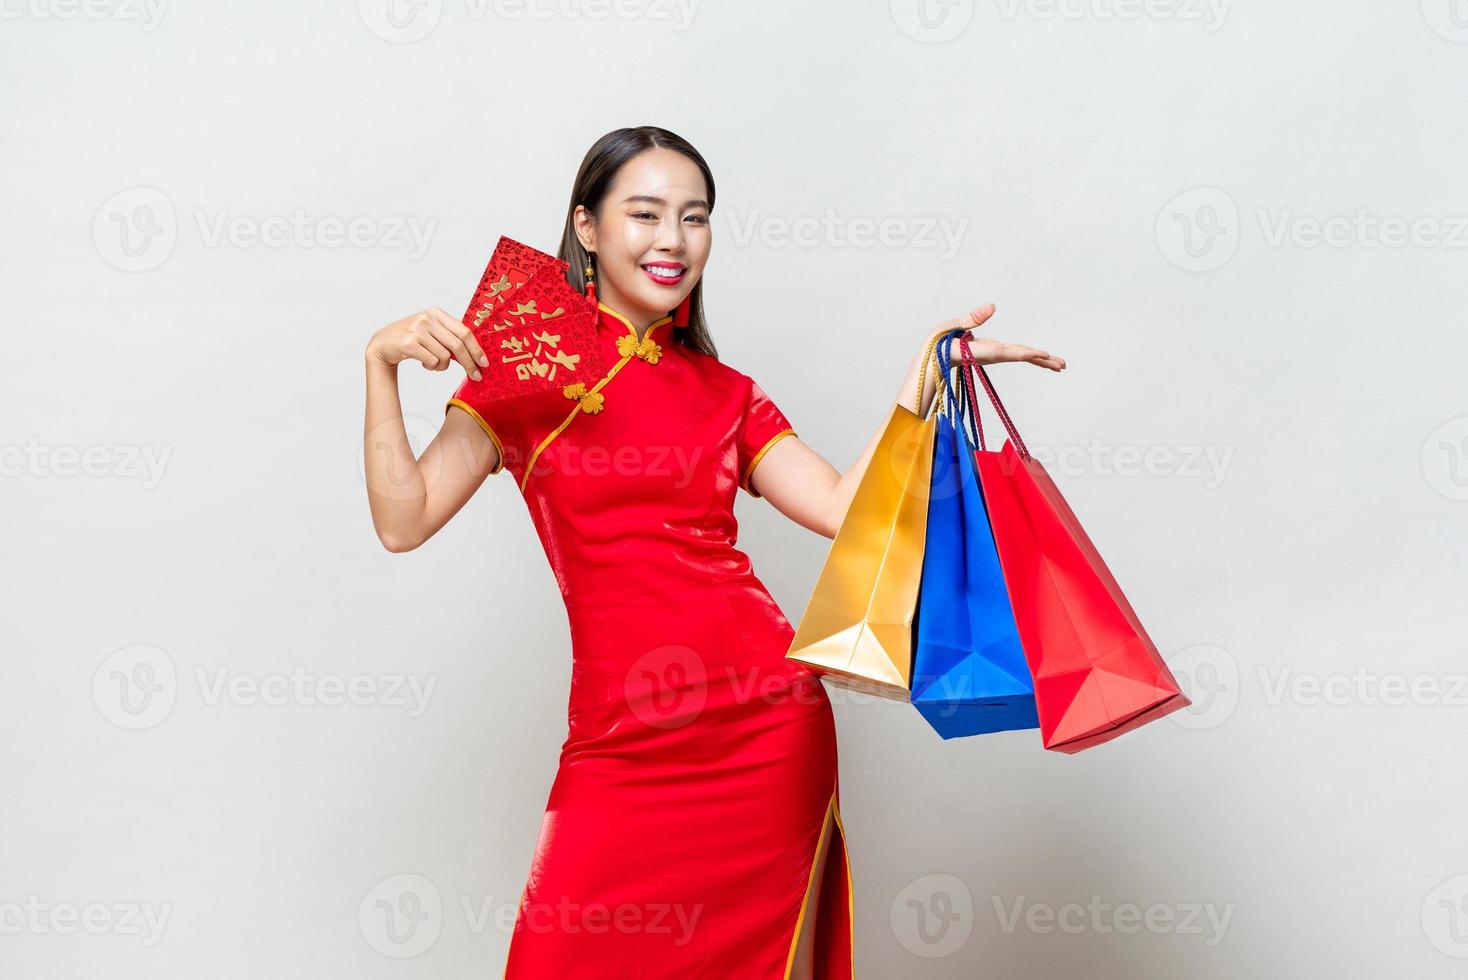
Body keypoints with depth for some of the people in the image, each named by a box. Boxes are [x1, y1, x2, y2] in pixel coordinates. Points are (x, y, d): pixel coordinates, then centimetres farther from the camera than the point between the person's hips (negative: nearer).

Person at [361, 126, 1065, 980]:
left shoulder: (727, 394, 14)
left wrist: (929, 366, 1)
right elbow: (404, 521, -4)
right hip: (624, 742, -2)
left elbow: (846, 508, 0)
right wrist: (381, 362, -14)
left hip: (771, 727, 3)